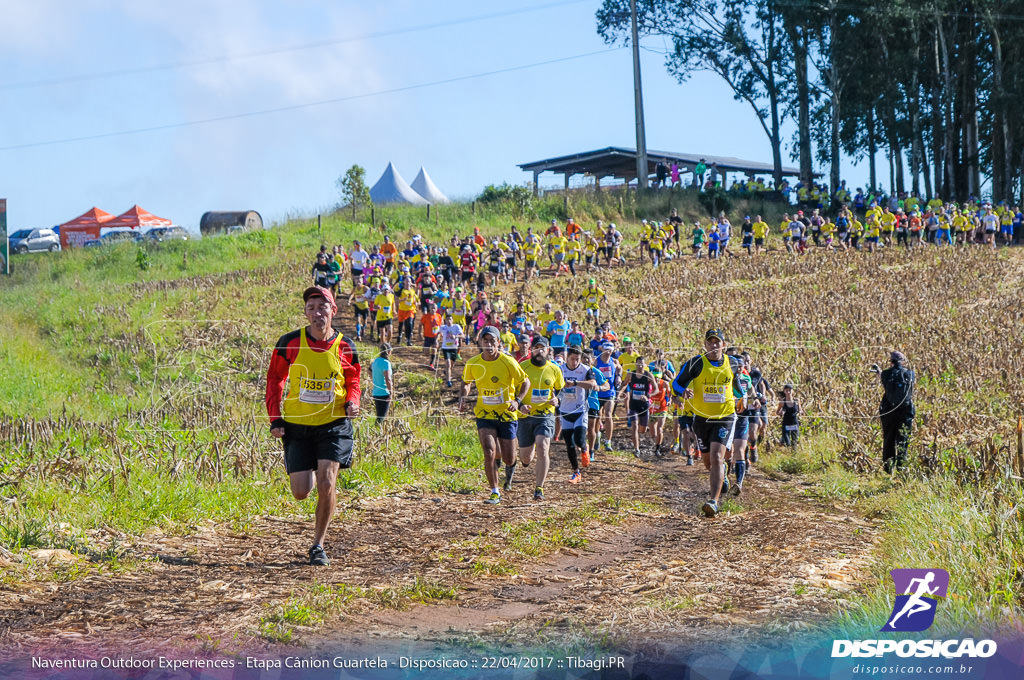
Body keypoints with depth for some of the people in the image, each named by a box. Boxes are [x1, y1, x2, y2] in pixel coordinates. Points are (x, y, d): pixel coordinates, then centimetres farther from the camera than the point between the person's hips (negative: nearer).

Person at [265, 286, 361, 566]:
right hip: (297, 426, 1)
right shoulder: (290, 343, -4)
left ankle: (318, 544, 4)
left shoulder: (345, 346, -2)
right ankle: (312, 475, 37)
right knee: (301, 491, -3)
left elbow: (353, 382, 13)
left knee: (326, 483, -14)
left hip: (334, 424, -1)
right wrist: (275, 418, 0)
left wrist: (352, 401, -9)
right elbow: (275, 379, 8)